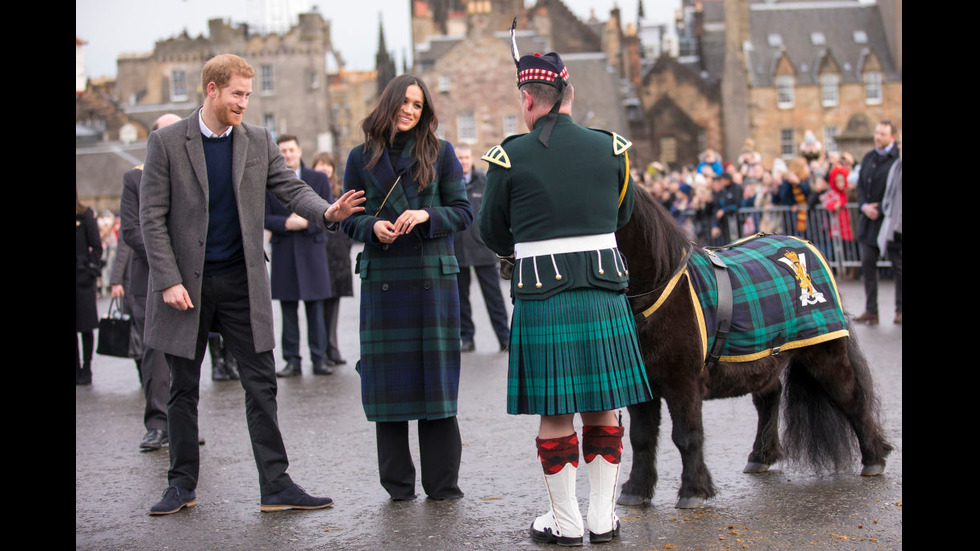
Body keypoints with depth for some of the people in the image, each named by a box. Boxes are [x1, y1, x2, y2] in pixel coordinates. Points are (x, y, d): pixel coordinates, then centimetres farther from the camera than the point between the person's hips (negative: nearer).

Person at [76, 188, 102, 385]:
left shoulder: (86, 216, -1)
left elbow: (96, 247, -1)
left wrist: (92, 271, -10)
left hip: (83, 278, -4)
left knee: (86, 326, 1)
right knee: (71, 326, 4)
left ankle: (86, 369, 8)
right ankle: (77, 369, 10)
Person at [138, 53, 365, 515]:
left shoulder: (258, 141, 5)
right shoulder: (167, 143, -4)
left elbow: (291, 188, 0)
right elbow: (152, 217, -5)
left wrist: (327, 211, -22)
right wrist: (170, 281, -13)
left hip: (242, 282, 2)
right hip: (186, 283, -2)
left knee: (261, 386, -1)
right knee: (183, 388, 8)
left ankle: (276, 486, 2)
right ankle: (182, 485, 20)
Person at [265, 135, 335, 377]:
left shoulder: (319, 180, 8)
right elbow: (265, 218, 1)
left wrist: (306, 223, -14)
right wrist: (286, 224, -17)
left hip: (312, 250, 0)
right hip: (283, 254, 0)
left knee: (315, 310, 1)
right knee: (288, 311, 2)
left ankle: (319, 359, 5)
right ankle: (292, 361, 6)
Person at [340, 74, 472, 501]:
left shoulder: (440, 153, 5)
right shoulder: (362, 157, 8)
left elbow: (463, 212, 3)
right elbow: (348, 218, 10)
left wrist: (427, 216, -14)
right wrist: (372, 227, -11)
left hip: (433, 276, -1)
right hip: (383, 277, 1)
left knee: (436, 377, 0)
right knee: (389, 376, 2)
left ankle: (442, 482, 10)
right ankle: (397, 483, 13)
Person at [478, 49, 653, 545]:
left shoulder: (510, 157, -6)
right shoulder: (610, 149, 2)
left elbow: (492, 230, 5)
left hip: (541, 295, -3)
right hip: (604, 290, 3)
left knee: (555, 413, 6)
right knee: (603, 408, 13)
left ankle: (566, 521, 14)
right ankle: (604, 516, 20)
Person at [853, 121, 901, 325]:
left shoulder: (897, 159, -9)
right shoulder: (868, 158, 13)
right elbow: (860, 185, 11)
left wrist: (880, 209, -15)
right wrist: (864, 206, -5)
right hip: (869, 220, 6)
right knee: (867, 264, 3)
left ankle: (900, 308, 14)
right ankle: (871, 310, 7)